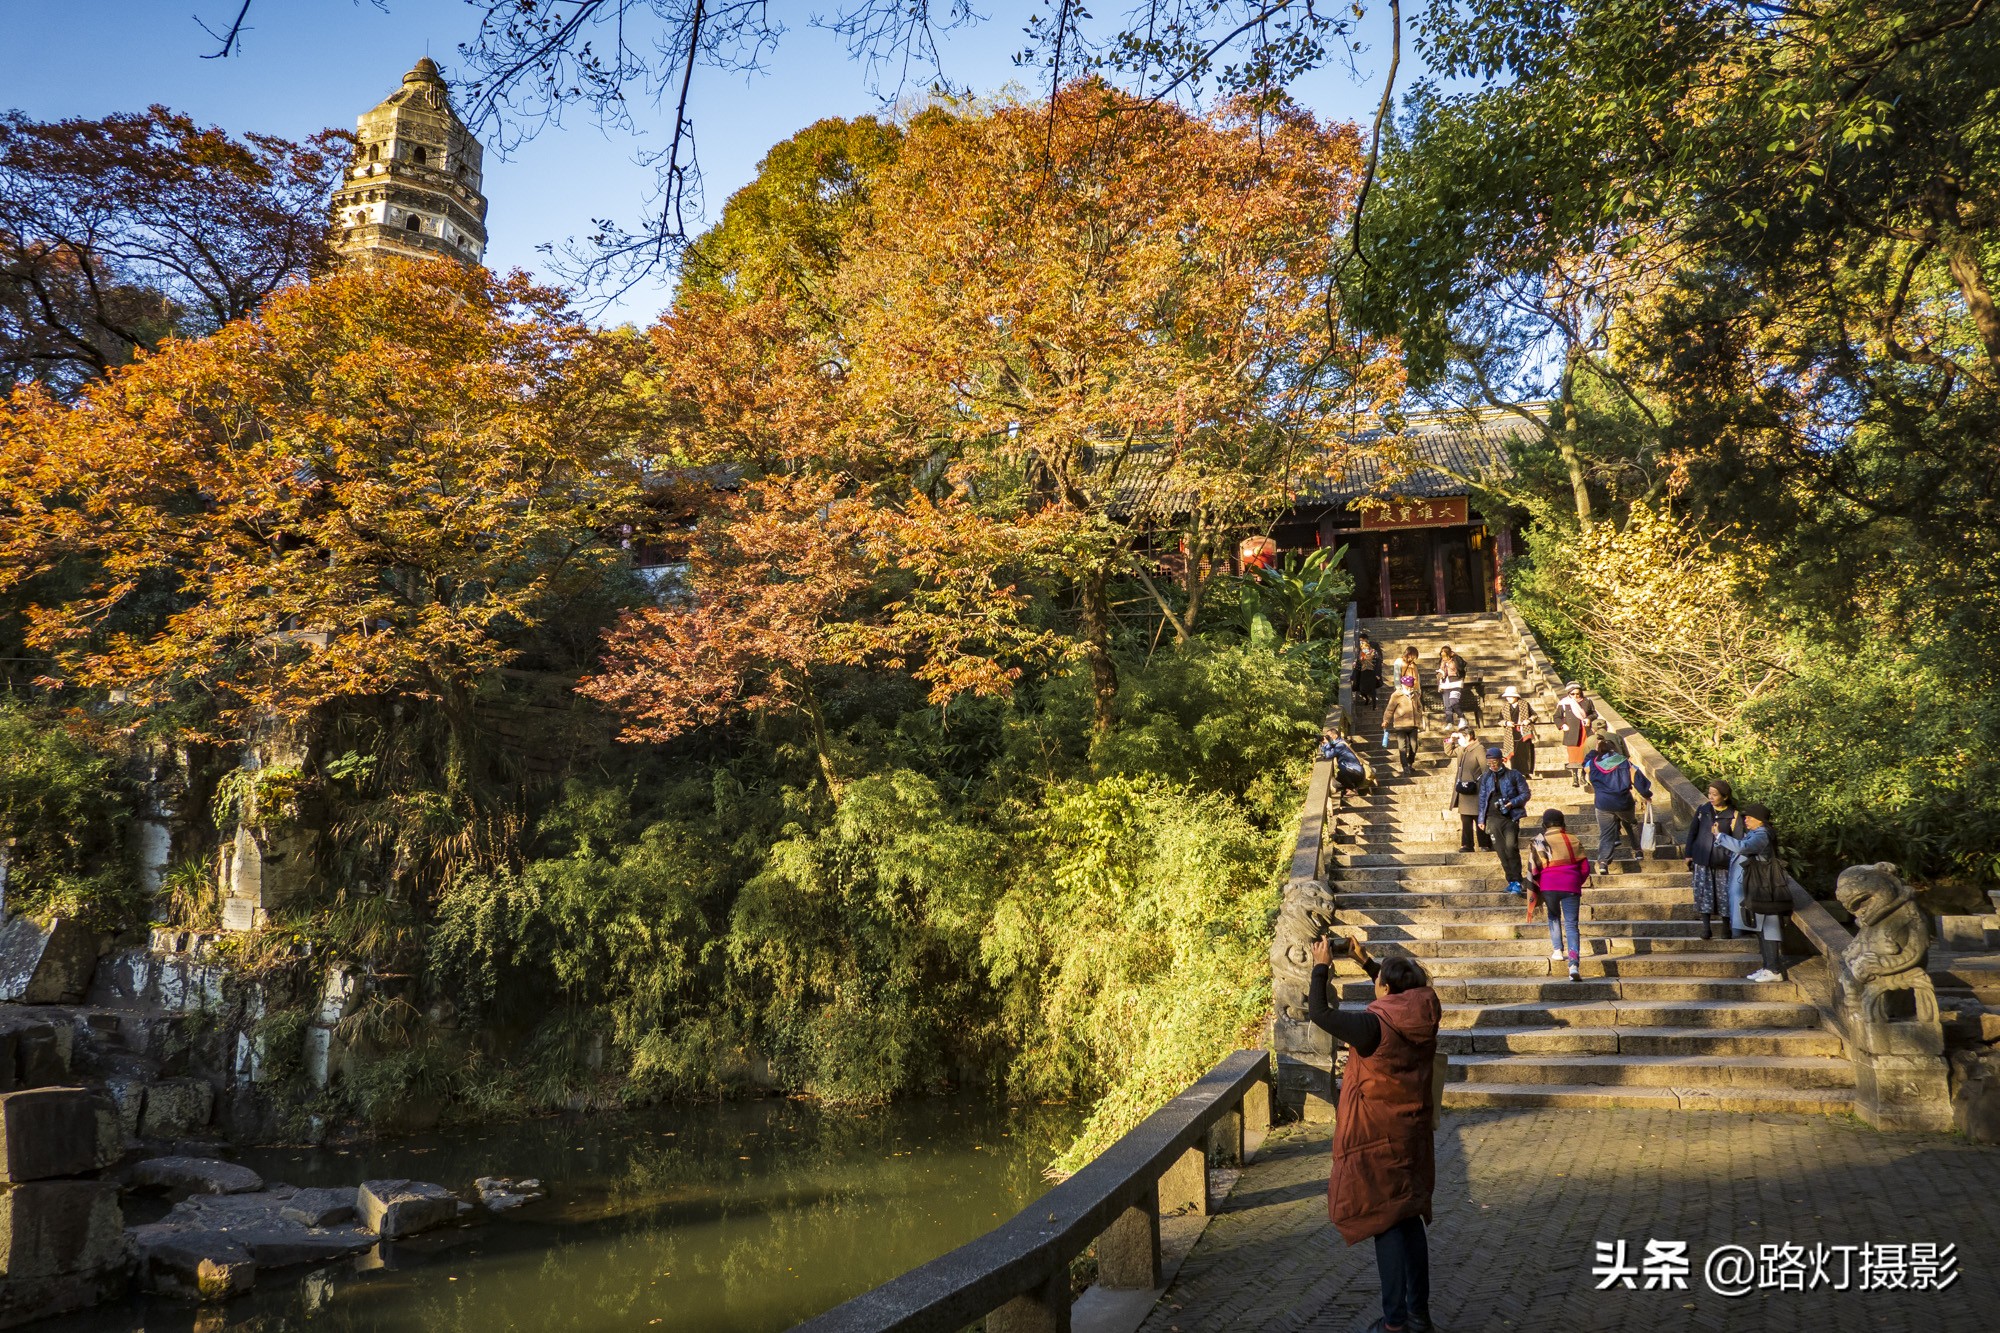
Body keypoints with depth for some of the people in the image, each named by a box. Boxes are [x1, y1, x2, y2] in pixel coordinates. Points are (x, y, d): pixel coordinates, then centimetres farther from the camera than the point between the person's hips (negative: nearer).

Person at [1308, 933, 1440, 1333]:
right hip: (1413, 1134, 7)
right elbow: (1401, 991, 18)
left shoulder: (1373, 1026, -25)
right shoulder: (1422, 1018, -5)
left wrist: (1321, 966, -5)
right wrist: (1364, 960, 17)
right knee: (1410, 1219, 17)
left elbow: (1318, 1013, -16)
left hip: (1377, 1140, -7)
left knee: (1386, 1224, 4)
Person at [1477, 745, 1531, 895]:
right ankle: (1512, 881, 8)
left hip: (1510, 816, -3)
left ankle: (1516, 881, -12)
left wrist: (1512, 803, -11)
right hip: (1493, 817, 3)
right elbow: (1482, 799, 16)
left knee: (1511, 846, -16)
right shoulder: (1485, 778, 12)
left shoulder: (1513, 775, 2)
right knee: (1501, 850, 1)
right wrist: (1481, 819, 11)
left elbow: (1525, 794, 5)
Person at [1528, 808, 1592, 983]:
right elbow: (1585, 868, 12)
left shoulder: (1539, 841, 5)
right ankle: (1574, 964, -17)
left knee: (1554, 917, 27)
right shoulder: (1573, 840, 12)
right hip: (1571, 886, 1)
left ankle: (1557, 950, 18)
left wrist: (1537, 888, 13)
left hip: (1548, 886, -1)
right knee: (1572, 924, -1)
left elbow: (1534, 869, 0)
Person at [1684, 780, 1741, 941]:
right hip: (1702, 860, 2)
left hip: (1722, 862, -2)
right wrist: (1689, 854, 8)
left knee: (1724, 895, 3)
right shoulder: (1703, 810, 2)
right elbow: (1692, 832, 9)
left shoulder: (1734, 815, -6)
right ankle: (1706, 928, 9)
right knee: (1704, 894, 1)